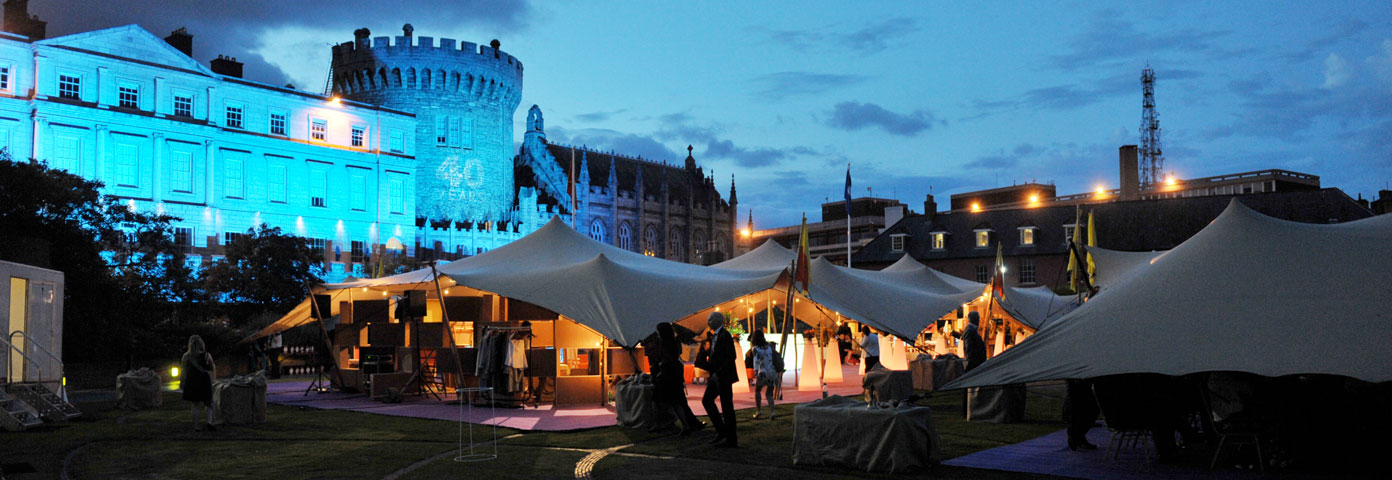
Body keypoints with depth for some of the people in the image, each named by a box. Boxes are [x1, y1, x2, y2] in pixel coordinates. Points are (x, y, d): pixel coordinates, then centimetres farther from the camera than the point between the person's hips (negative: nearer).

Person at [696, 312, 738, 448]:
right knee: (706, 400, 13)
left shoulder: (725, 335, -14)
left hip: (724, 376, -10)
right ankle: (721, 431, 20)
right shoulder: (714, 336, 14)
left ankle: (731, 439, 3)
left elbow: (731, 357, -20)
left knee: (726, 406, -4)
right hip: (715, 376, 10)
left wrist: (718, 372, -21)